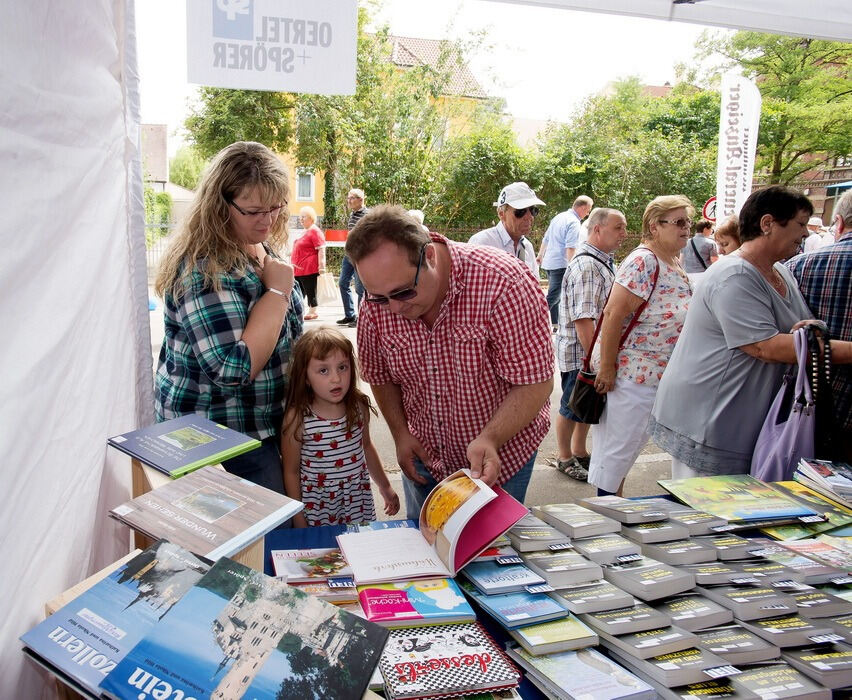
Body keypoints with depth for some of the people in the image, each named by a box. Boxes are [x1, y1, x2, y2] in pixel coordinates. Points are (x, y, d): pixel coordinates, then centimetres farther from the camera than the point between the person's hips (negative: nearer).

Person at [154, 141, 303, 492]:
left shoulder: (263, 249, 5)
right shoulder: (204, 269, -23)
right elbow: (233, 371, -31)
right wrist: (277, 290, -25)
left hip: (266, 423, 9)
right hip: (219, 438, -9)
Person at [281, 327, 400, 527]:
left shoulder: (359, 406, -6)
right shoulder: (297, 418, -18)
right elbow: (291, 472, -8)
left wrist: (385, 487, 20)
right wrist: (299, 522, -6)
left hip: (359, 505, 4)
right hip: (318, 511, -3)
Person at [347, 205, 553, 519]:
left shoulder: (504, 284, -31)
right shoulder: (376, 304, -15)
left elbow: (534, 384, -27)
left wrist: (489, 440, -38)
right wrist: (400, 433, -6)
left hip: (503, 451, -3)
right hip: (424, 456, 4)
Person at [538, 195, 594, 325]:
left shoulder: (558, 217, 14)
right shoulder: (574, 222, -13)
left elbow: (546, 238, 23)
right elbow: (570, 247, -21)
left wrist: (540, 255, 34)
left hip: (548, 262, 9)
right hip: (560, 264, -9)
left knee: (555, 295, 16)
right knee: (553, 297, -9)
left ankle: (555, 323, 21)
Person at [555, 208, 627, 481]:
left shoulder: (605, 261, 10)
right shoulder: (586, 266, -22)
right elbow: (582, 319, -26)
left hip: (597, 350, 9)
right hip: (580, 354, -9)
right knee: (572, 408, 7)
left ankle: (579, 452, 37)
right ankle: (564, 458, 25)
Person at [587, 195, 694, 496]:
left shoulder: (675, 265, 11)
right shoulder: (643, 262, -18)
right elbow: (613, 314, -22)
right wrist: (606, 367, -22)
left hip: (657, 376, 9)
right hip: (628, 372, -9)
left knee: (630, 443, 18)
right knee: (617, 448, 2)